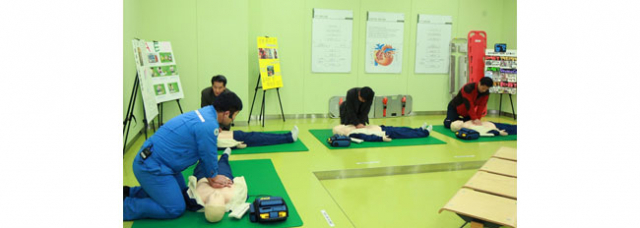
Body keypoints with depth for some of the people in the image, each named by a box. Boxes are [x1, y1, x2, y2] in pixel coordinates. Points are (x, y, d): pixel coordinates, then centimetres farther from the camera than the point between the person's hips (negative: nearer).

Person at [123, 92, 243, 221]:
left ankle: (130, 192, 25)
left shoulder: (205, 113, 5)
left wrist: (210, 177, 12)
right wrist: (214, 177, 5)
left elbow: (204, 154, 12)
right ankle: (124, 205, 2)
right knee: (175, 209, -6)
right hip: (151, 168, -10)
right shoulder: (209, 126, -26)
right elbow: (209, 156, -13)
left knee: (182, 194, 21)